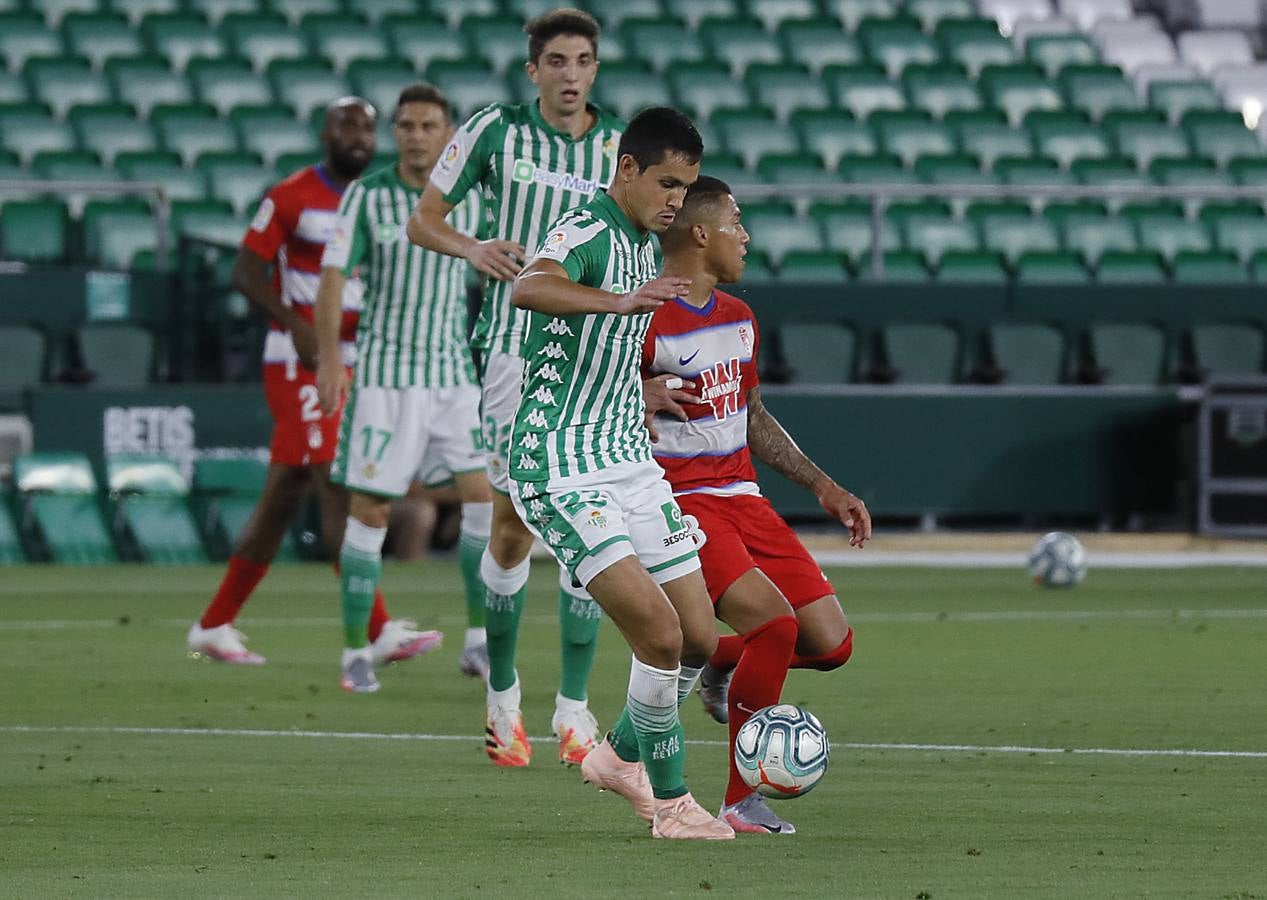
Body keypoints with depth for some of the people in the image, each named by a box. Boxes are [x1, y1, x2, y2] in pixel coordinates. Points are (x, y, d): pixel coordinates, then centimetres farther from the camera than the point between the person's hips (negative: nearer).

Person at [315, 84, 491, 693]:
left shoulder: (470, 199, 5)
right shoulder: (366, 196, -5)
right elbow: (333, 276, -9)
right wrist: (329, 358, -20)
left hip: (453, 374, 3)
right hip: (383, 374, -3)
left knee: (483, 496, -6)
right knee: (370, 511, -4)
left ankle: (479, 642, 6)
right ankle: (355, 652, 5)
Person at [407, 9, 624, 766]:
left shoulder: (623, 146, 5)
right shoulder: (495, 130, 0)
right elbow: (423, 221, 7)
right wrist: (472, 249, -13)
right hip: (515, 348, -1)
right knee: (514, 523, -3)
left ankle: (574, 710, 2)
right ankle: (503, 696, 14)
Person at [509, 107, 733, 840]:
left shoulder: (646, 244, 13)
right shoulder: (586, 231, -16)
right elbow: (529, 289, -41)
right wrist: (621, 300, -55)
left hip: (630, 464, 9)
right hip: (563, 471, -9)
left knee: (701, 640, 7)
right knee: (660, 634, -17)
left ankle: (621, 755, 32)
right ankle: (672, 803, -1)